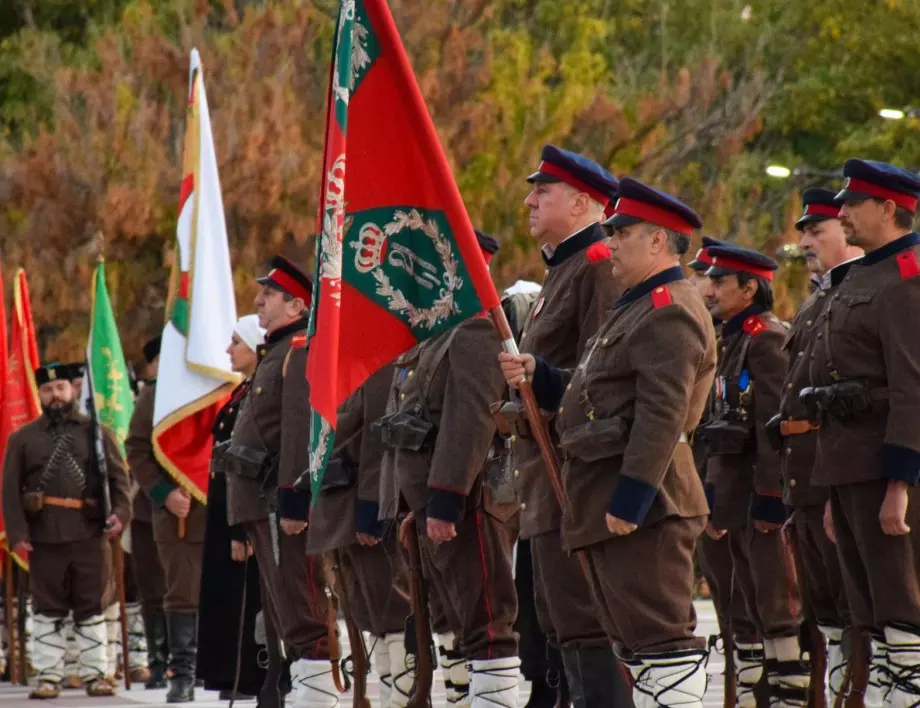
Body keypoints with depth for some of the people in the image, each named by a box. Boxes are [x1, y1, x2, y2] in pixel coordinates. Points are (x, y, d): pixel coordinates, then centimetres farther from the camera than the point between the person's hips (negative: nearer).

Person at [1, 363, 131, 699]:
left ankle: (94, 674, 10)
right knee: (48, 608, 3)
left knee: (91, 607, 4)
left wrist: (120, 513, -9)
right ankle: (49, 676, 7)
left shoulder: (97, 433, 9)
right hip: (44, 536, 0)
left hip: (88, 534, 0)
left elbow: (118, 477, 6)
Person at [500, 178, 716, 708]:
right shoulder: (640, 307, 22)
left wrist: (630, 498, -25)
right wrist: (536, 375, 7)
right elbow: (589, 394, 24)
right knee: (635, 636, 13)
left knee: (660, 634, -12)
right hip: (613, 503, 11)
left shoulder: (669, 312, -13)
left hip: (642, 503, -11)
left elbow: (662, 414, -22)